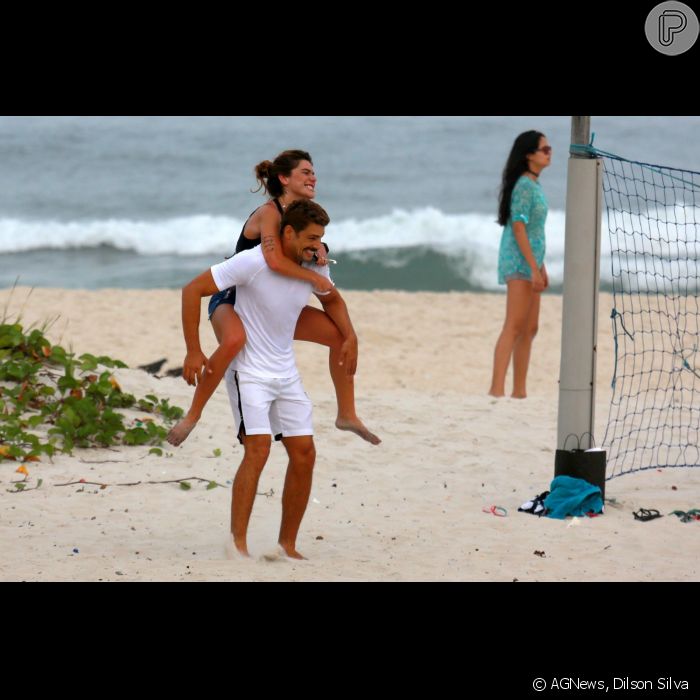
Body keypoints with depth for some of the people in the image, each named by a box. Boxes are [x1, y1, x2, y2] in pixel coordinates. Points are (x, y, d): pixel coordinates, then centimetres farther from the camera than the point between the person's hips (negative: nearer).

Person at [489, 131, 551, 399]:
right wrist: (534, 268, -21)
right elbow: (518, 227, -18)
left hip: (530, 262, 10)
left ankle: (519, 391, 14)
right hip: (519, 262, -10)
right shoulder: (524, 185, -13)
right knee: (514, 326, -14)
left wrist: (541, 267, 22)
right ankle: (497, 389, -19)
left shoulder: (534, 184, 15)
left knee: (529, 329, 11)